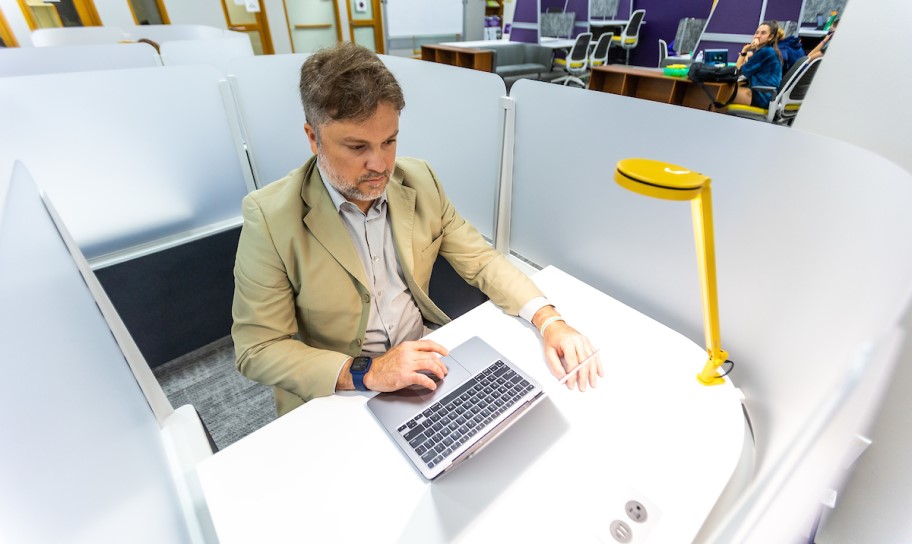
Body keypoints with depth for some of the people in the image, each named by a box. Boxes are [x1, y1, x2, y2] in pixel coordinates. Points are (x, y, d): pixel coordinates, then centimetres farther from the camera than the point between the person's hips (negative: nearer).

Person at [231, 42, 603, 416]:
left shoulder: (420, 180, -5)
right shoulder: (270, 217, -16)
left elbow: (481, 260, -1)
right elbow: (257, 349, -13)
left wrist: (549, 321, -15)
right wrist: (365, 373, -26)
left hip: (425, 358, 2)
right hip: (338, 391, -1)